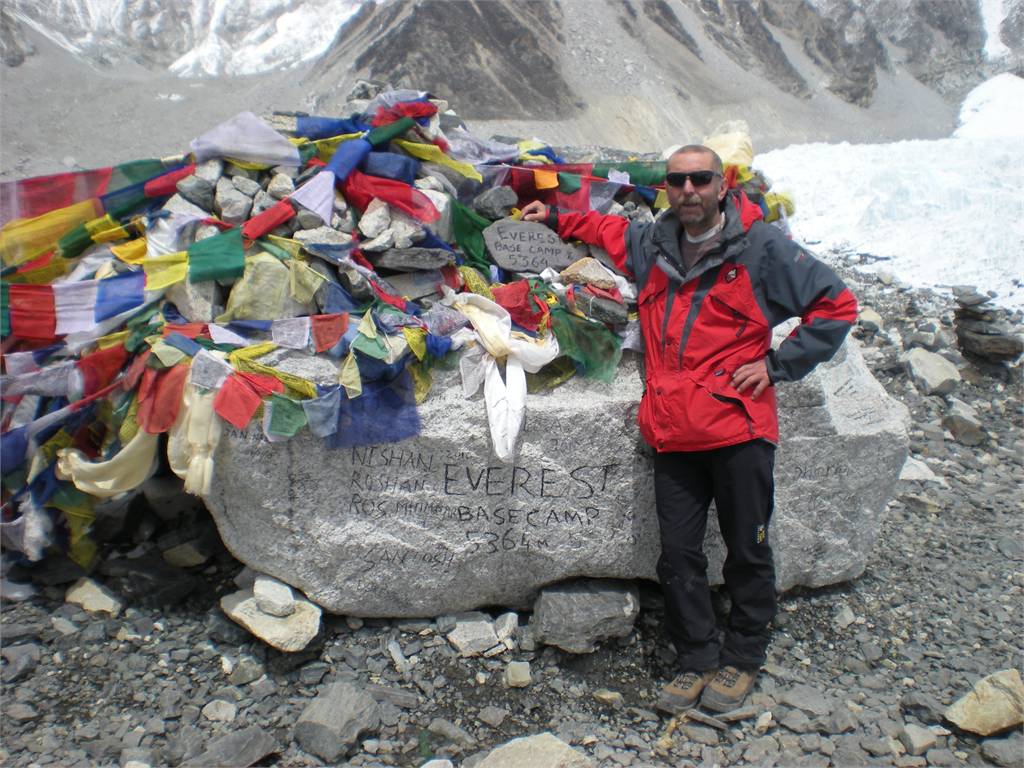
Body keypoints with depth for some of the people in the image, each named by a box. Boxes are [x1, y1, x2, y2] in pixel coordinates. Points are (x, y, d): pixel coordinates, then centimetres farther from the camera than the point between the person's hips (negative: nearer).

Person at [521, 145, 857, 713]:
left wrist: (778, 364, -4)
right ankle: (698, 660, 24)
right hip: (674, 435, 4)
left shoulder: (761, 248, -1)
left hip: (739, 430, -3)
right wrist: (556, 220, 32)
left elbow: (836, 305, 2)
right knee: (678, 556, 7)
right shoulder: (650, 244, 13)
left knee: (747, 553, 8)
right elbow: (610, 229, 37)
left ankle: (742, 658, 28)